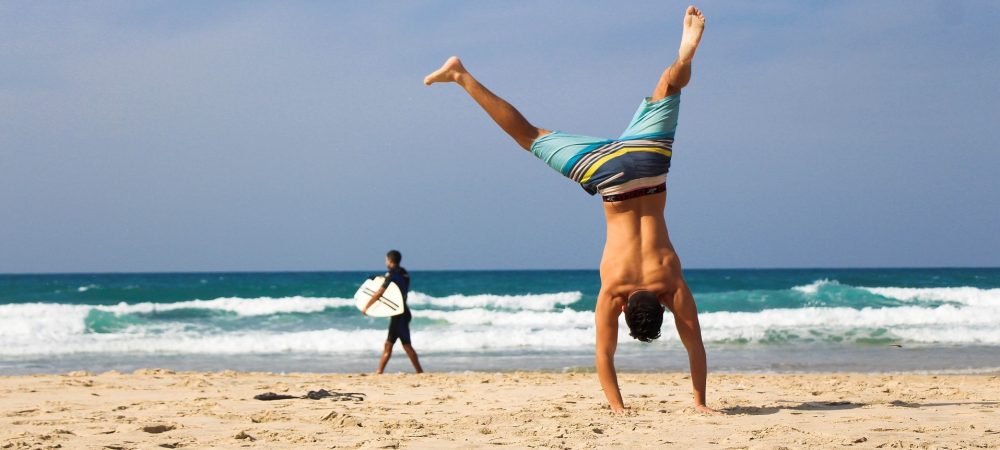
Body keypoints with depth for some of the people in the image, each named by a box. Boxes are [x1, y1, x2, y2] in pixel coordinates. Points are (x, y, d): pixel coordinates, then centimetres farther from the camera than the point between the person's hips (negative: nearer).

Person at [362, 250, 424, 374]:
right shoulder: (404, 273, 10)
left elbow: (378, 294, -15)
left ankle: (420, 372, -5)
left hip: (398, 314, -9)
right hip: (402, 312, 9)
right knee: (388, 344, 11)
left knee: (406, 345, -5)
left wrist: (366, 307, -7)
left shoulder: (392, 274, -14)